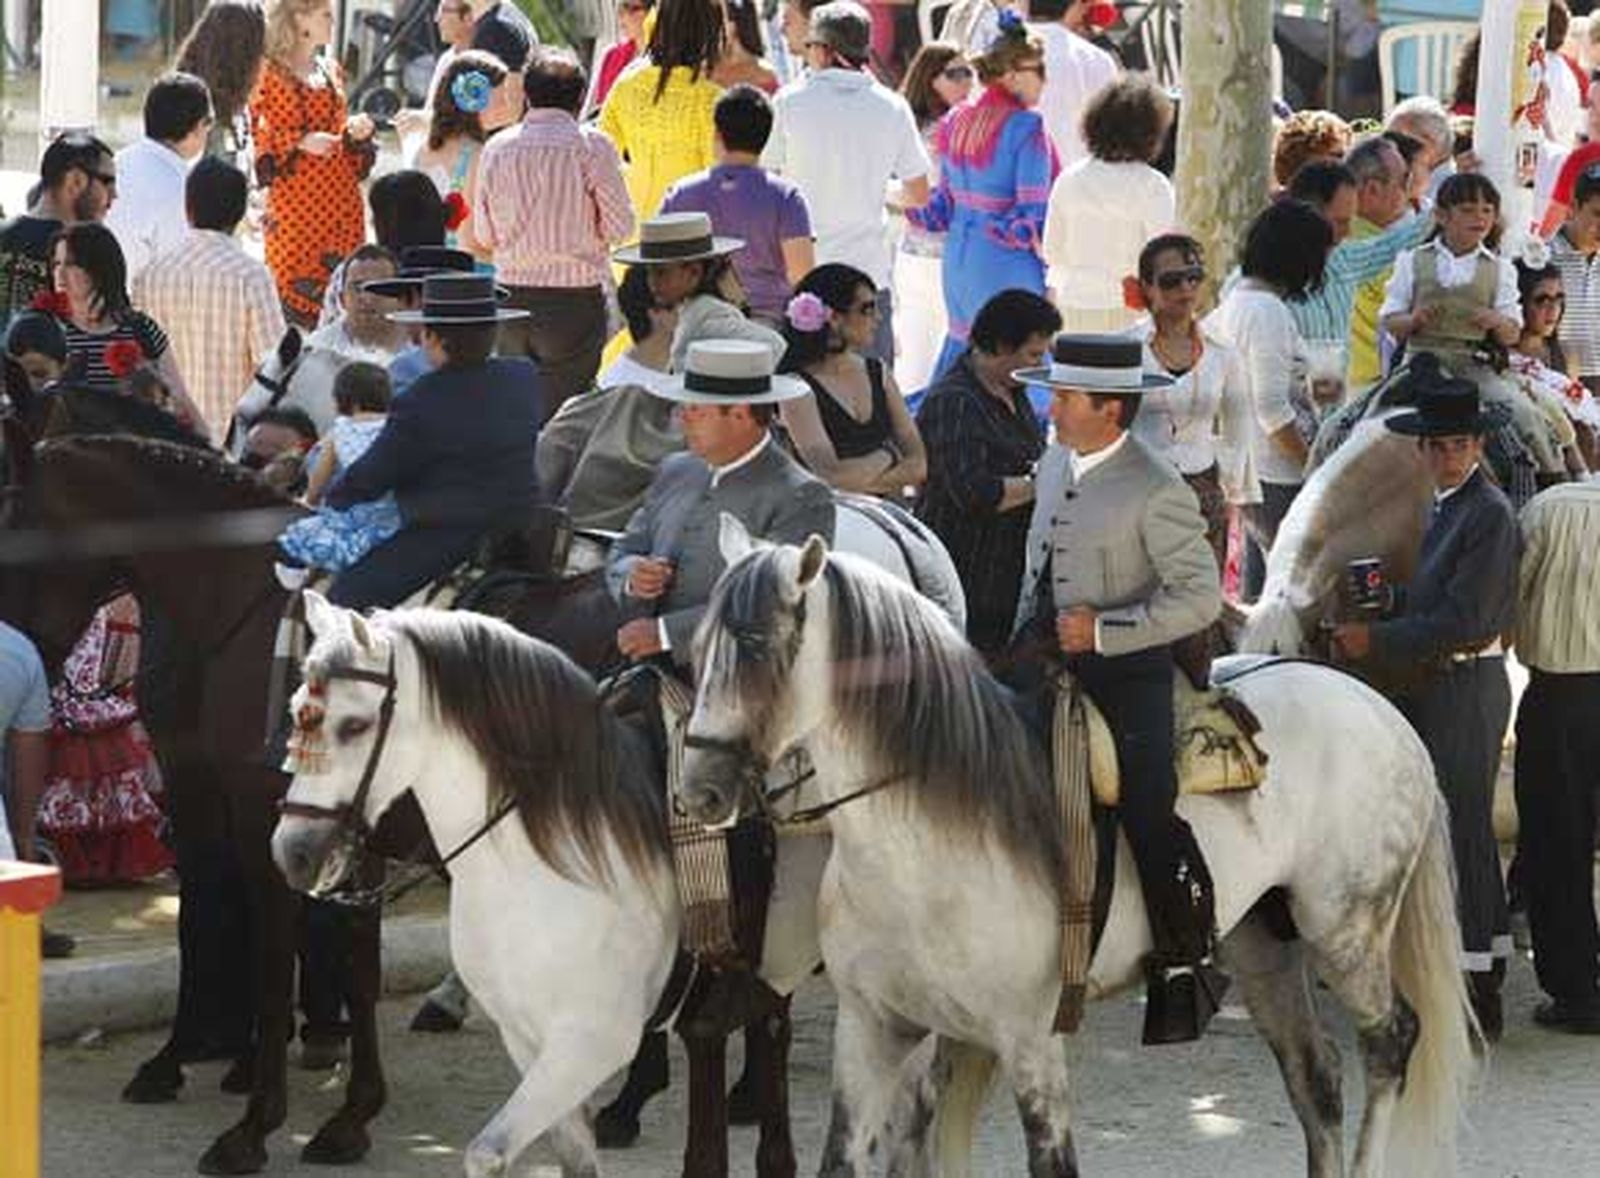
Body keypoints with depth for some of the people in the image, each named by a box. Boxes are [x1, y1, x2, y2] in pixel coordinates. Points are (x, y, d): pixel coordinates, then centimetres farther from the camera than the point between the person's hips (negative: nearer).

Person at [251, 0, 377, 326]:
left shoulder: (330, 71, 16)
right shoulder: (272, 74, -3)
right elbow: (259, 137, -5)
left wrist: (354, 131, 1)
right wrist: (301, 141, -17)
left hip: (339, 195, 6)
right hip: (294, 198, -6)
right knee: (294, 281, -8)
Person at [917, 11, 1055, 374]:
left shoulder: (957, 121, 7)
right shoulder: (1025, 127, -15)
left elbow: (945, 203, 12)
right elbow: (1033, 212, -16)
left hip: (958, 256, 8)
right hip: (1007, 264, -8)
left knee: (960, 347, 15)